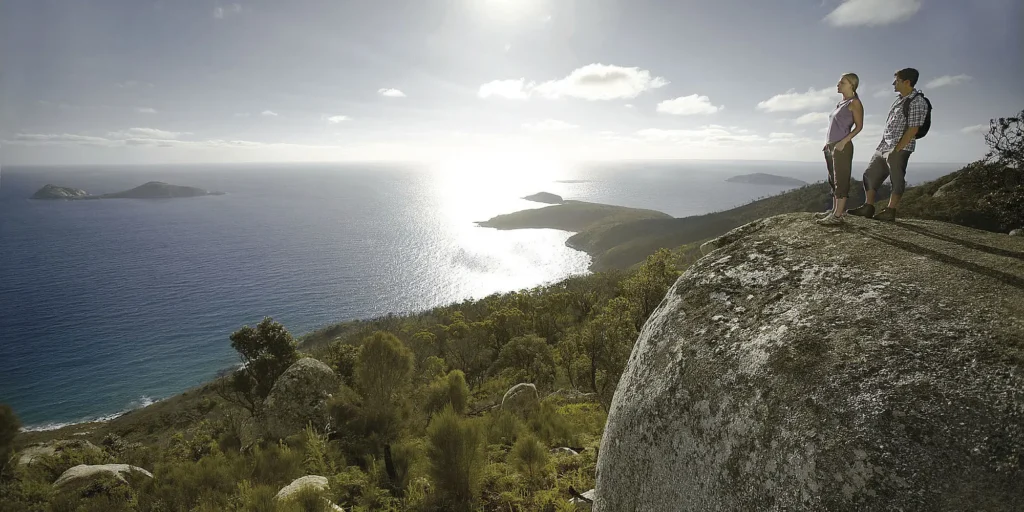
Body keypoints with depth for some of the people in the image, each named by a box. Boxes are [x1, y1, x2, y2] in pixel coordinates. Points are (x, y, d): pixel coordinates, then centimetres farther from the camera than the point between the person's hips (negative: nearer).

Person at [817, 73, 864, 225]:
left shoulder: (854, 103, -4)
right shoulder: (841, 103, 19)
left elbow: (859, 126, -9)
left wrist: (844, 141, -19)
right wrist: (828, 143, 14)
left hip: (842, 146, -8)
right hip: (831, 146, 8)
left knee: (841, 180, -8)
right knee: (833, 180, 11)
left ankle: (838, 215, -9)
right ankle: (835, 209, 19)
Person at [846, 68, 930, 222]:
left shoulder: (917, 101, -12)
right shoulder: (900, 99, 15)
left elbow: (913, 129, -18)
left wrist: (896, 150, -21)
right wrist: (882, 146, 15)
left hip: (899, 148, -9)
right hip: (884, 146, 9)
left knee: (897, 179, -2)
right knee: (870, 175, 9)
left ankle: (890, 212, 3)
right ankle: (868, 207, 15)